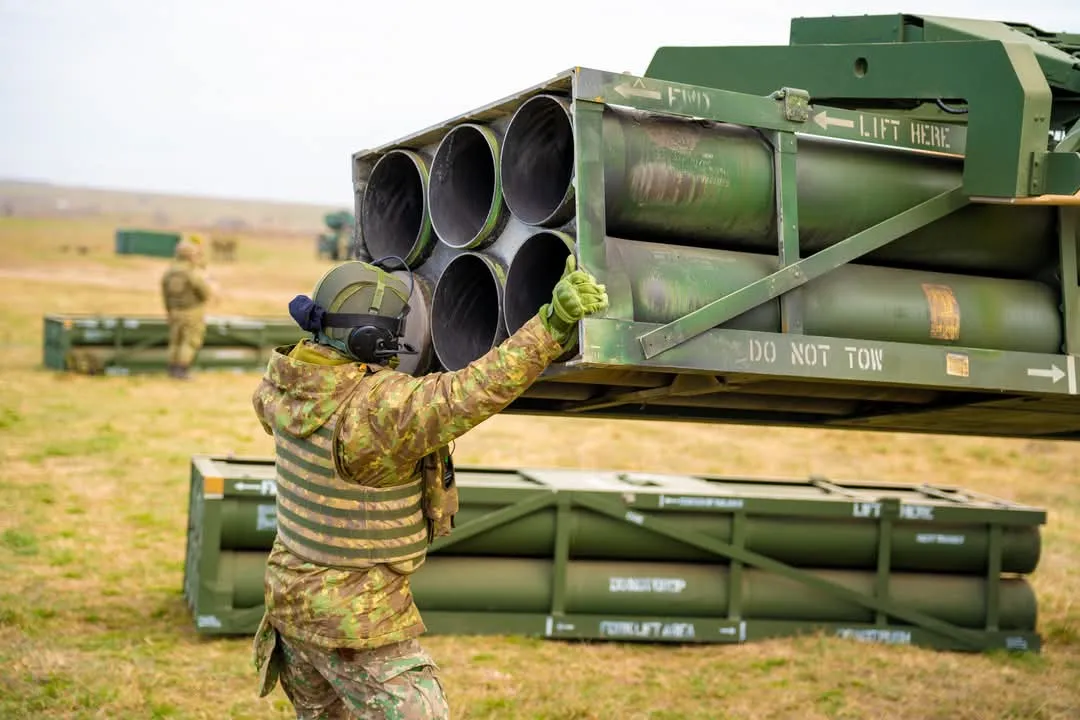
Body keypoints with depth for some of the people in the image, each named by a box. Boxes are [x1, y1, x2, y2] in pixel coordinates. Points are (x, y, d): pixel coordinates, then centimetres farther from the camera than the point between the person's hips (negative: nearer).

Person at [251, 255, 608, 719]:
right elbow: (474, 392, -38)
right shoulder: (378, 408, -29)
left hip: (293, 589, 9)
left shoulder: (287, 384, -3)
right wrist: (554, 322, -42)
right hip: (352, 615, -9)